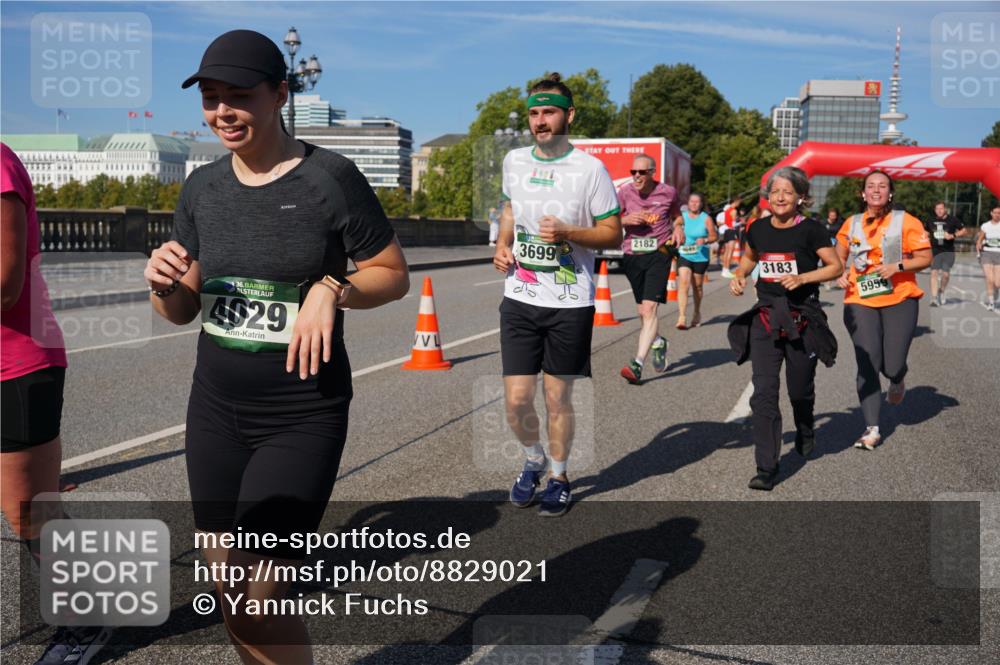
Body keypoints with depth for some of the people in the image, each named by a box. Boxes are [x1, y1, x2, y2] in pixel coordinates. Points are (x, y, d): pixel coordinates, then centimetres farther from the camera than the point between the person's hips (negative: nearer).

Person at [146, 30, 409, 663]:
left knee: (261, 597, -6)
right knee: (227, 590, 14)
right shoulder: (203, 187, 5)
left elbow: (394, 275, -3)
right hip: (216, 405, 6)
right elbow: (181, 311, 11)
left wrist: (332, 289, -22)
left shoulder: (330, 177, -10)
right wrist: (163, 283, -12)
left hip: (303, 413, -5)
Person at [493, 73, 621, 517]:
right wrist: (502, 245, 6)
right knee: (516, 400, 2)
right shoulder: (514, 161, 7)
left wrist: (567, 233, -20)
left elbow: (613, 233, -4)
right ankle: (533, 461, 32)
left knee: (557, 398, 7)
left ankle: (559, 477, 29)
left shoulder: (590, 169, -7)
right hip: (519, 300, 3)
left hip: (570, 303, -3)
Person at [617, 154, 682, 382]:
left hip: (659, 254, -3)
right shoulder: (624, 192, 1)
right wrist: (626, 220, -14)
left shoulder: (668, 192, 0)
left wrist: (678, 230, -2)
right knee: (643, 312, 13)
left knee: (649, 308, -17)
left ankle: (637, 363, -20)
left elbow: (676, 216, 19)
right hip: (632, 256, 3)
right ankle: (658, 342, 44)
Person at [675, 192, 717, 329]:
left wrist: (705, 240, -16)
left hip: (700, 257, 0)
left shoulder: (706, 219, -1)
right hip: (684, 255, 0)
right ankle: (682, 317, -21)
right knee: (683, 283, -16)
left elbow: (715, 236, 1)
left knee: (697, 286, 12)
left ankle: (697, 313, 35)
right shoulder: (682, 217, 4)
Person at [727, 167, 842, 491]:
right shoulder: (758, 228, 5)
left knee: (799, 389, 12)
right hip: (765, 318, 3)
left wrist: (802, 278, -17)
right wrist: (739, 276, 4)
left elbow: (836, 266, -3)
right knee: (764, 393, -7)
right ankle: (766, 468, -3)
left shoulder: (811, 229, -7)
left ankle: (805, 433, 47)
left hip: (802, 319, -2)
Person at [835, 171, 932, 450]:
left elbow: (925, 258, -1)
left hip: (899, 300, -2)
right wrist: (841, 274, 0)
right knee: (867, 365, -4)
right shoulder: (852, 224, 7)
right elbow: (839, 257, 21)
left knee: (892, 366, -3)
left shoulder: (906, 221, -1)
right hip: (860, 302, 2)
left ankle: (898, 380, 39)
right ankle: (872, 429, 5)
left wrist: (898, 266, -17)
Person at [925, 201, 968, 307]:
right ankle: (934, 298, -8)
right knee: (934, 273, -9)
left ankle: (942, 292, 24)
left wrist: (953, 235, -10)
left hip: (948, 251, -1)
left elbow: (964, 230, 4)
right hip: (935, 251, 1)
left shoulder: (952, 220, 1)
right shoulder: (931, 221, 8)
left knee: (945, 274, -5)